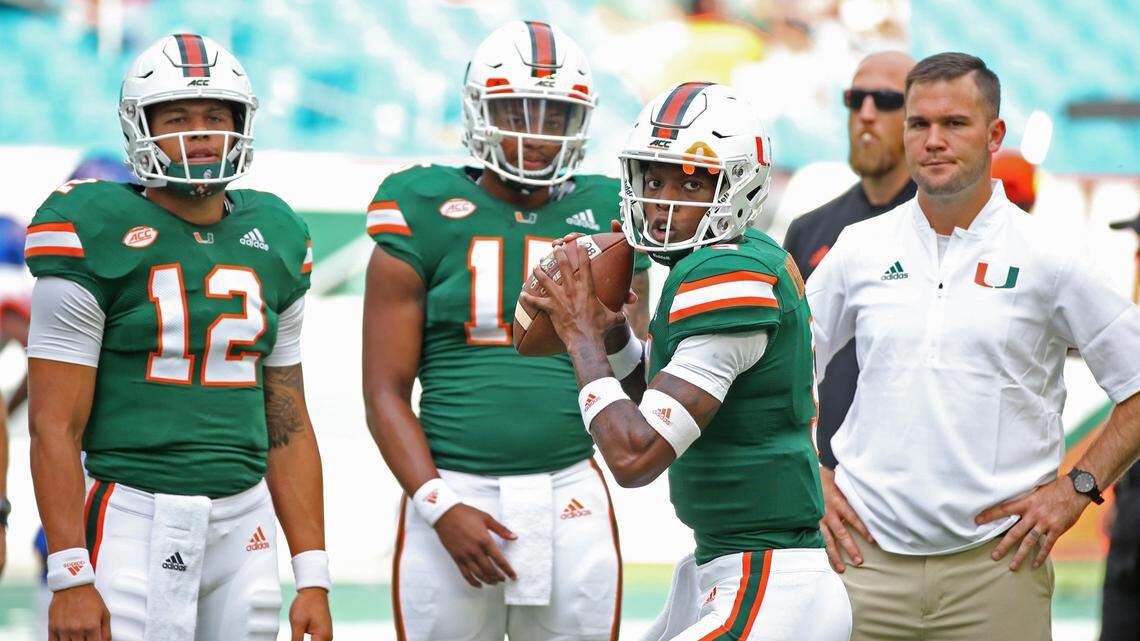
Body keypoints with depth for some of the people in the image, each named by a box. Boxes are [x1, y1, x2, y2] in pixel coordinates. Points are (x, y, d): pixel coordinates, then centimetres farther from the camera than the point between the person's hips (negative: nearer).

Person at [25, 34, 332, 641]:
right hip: (135, 522, -5)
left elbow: (287, 426, 15)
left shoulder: (273, 241, 11)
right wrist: (70, 580, -15)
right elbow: (55, 426, -8)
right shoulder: (97, 237, -6)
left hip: (243, 522, 5)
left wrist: (314, 580, 9)